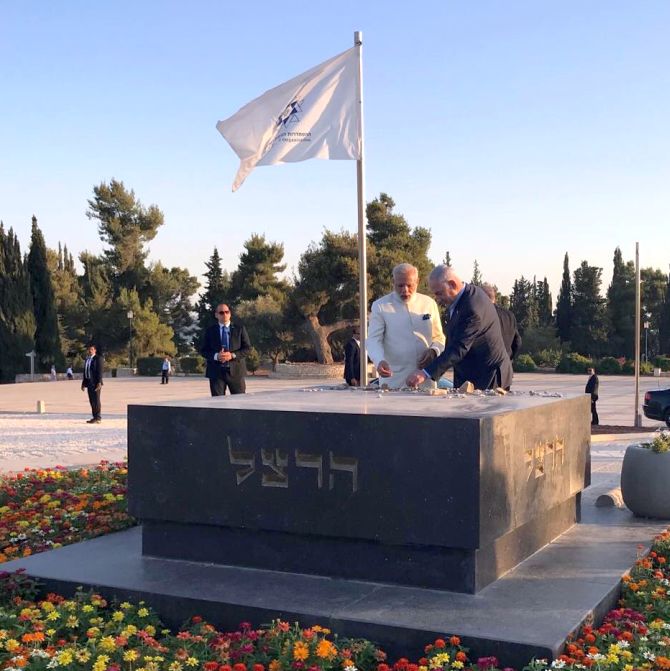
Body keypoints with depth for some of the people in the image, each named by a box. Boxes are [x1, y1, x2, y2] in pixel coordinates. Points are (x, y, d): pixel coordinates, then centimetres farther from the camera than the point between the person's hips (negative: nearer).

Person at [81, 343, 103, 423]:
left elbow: (100, 371, -12)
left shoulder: (98, 359, -5)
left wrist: (99, 383, -19)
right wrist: (83, 383, 15)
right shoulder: (87, 359, 17)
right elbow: (85, 372, 20)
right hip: (89, 383, 7)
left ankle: (98, 418, -5)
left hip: (96, 383, -7)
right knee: (92, 401, 8)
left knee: (96, 400, -7)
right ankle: (95, 417, 12)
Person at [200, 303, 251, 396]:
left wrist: (232, 355, -13)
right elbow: (203, 351, 7)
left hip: (236, 370, 0)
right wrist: (216, 356, -13)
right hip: (216, 371, 0)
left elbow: (247, 347, 3)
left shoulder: (240, 328, 7)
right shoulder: (210, 330, 9)